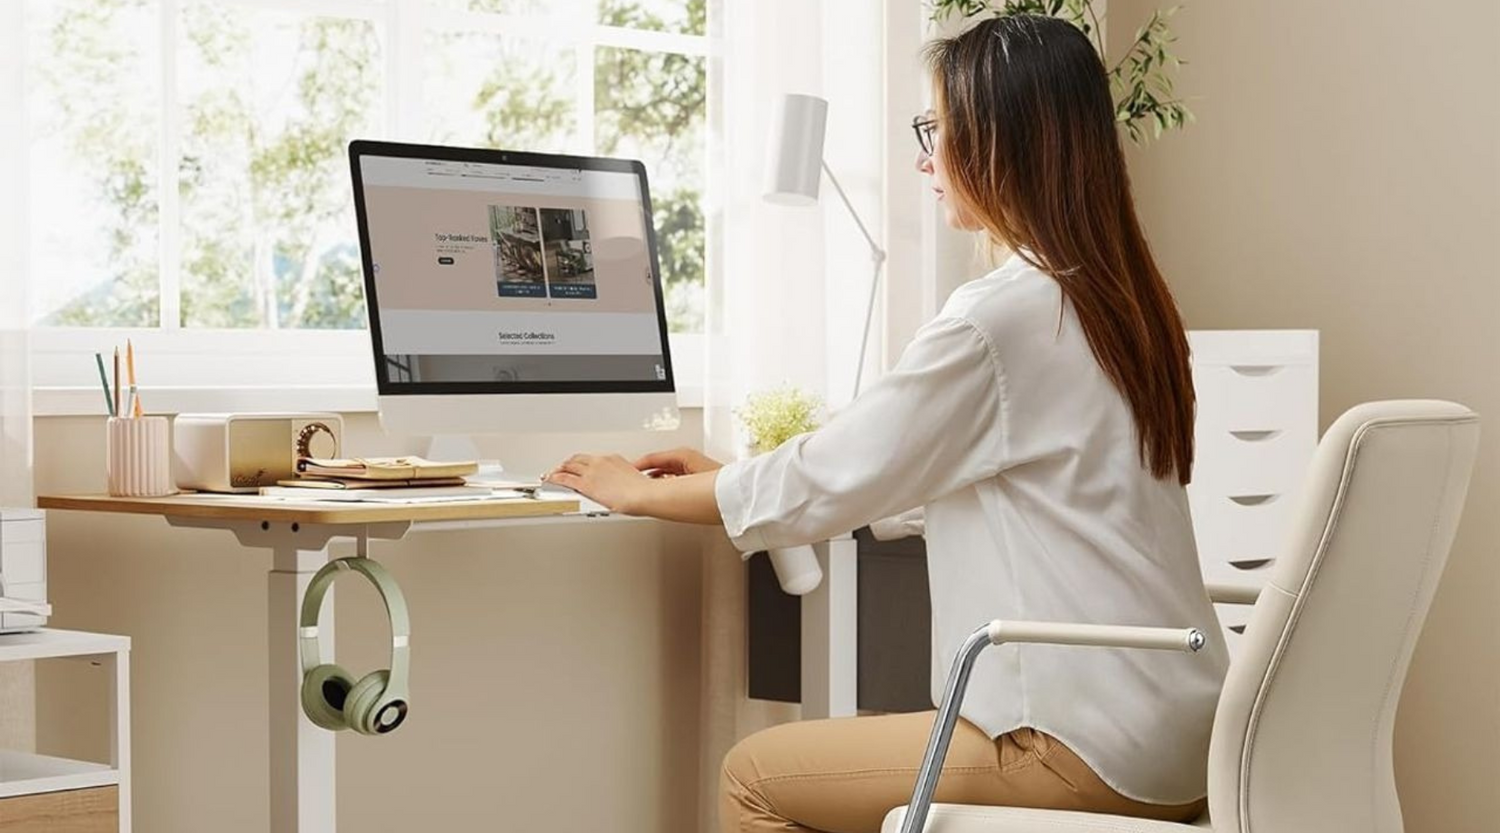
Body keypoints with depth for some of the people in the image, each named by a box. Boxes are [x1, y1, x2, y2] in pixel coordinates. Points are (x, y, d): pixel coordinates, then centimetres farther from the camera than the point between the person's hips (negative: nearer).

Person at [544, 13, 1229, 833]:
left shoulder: (997, 317, -16)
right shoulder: (1117, 299, 12)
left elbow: (824, 483, -8)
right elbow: (914, 477, 20)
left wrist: (637, 491, 7)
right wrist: (727, 475, 22)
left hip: (1090, 741, -9)